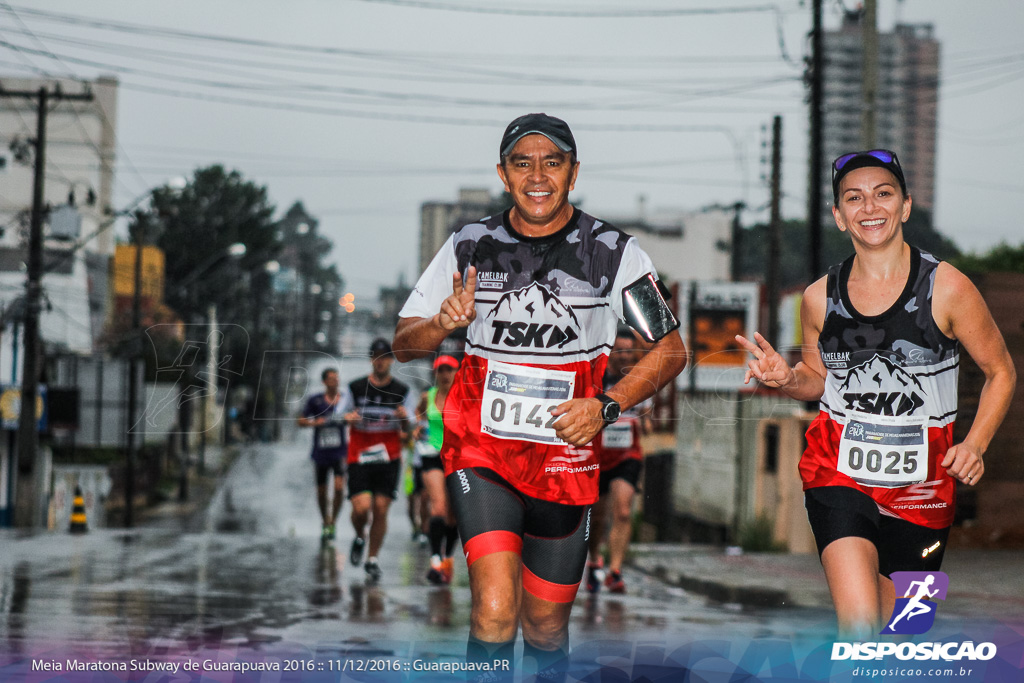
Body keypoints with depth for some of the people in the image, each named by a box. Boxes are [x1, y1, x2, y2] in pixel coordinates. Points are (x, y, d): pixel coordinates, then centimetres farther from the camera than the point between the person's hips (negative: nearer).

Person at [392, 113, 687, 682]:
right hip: (481, 449, -1)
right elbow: (403, 344, 5)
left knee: (545, 624, 10)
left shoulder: (613, 252, -2)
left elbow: (671, 349, 3)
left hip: (565, 458, 1)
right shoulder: (469, 246, 1)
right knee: (496, 609, -21)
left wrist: (607, 405, -12)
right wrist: (444, 323, -18)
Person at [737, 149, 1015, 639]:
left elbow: (1001, 372, 4)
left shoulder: (946, 288, -5)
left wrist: (974, 445, -9)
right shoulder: (819, 299, 2)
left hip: (920, 485, 0)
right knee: (859, 621, -23)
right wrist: (786, 378, -4)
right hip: (838, 473, 0)